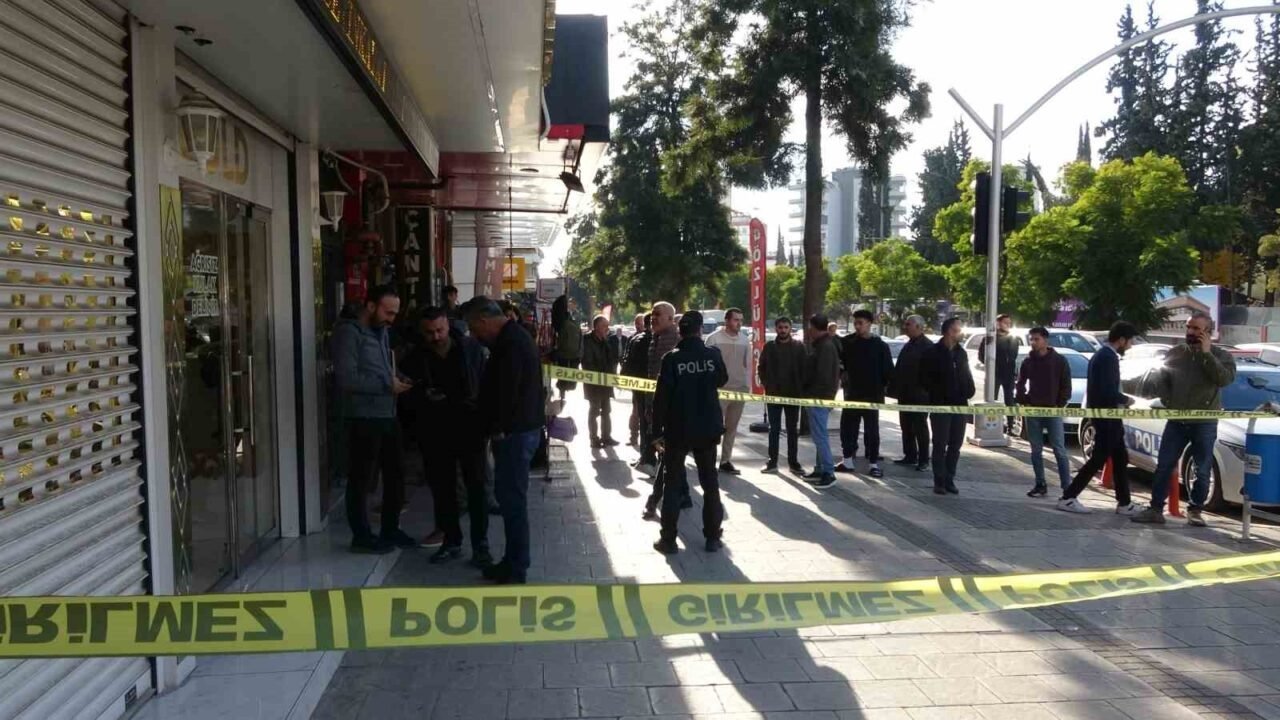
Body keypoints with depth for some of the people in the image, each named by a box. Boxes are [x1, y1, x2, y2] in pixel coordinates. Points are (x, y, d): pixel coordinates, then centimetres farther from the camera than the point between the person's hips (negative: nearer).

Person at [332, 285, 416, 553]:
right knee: (361, 478, 3)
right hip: (363, 419, -8)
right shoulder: (348, 333, -11)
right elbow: (347, 379, -20)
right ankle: (361, 536, 14)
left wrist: (397, 380, 3)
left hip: (388, 417, 8)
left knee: (395, 474, 14)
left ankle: (390, 529, 27)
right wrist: (387, 384, -18)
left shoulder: (382, 332, 15)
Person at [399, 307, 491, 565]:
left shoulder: (471, 348, -4)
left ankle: (480, 545, 6)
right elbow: (408, 392, 8)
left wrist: (484, 417, -10)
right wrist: (424, 396, -14)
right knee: (442, 488, 10)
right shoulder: (416, 357, 1)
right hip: (435, 432, 3)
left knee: (476, 488, -1)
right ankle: (451, 541, 23)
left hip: (470, 427, -3)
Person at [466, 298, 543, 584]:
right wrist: (498, 426, 17)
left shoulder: (510, 343, -18)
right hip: (520, 429, 11)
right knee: (511, 497, 15)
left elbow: (508, 391, -23)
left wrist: (498, 428, -14)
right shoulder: (514, 336, 16)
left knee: (512, 499, -5)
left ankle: (515, 570, 2)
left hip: (514, 433, -11)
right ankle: (513, 562, 24)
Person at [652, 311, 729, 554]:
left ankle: (668, 539, 8)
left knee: (673, 484, 8)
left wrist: (657, 430, -6)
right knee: (710, 482, 13)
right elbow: (722, 380, 15)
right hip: (708, 428, 2)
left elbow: (661, 397, -12)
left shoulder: (672, 358, -12)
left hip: (678, 429, -2)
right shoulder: (713, 354, -4)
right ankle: (713, 537, 16)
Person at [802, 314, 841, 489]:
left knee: (819, 435, -9)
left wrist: (814, 395, -17)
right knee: (819, 435, 15)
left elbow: (824, 375, -23)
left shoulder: (825, 346, -16)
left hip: (819, 398, -11)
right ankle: (820, 469, 22)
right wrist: (809, 393, 17)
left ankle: (828, 472, -7)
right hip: (818, 397, 11)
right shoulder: (822, 344, 15)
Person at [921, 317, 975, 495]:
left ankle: (949, 480, 16)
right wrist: (936, 394, -10)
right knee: (940, 445, -2)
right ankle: (939, 482, 3)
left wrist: (968, 392, 0)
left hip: (960, 405, 5)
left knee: (955, 446, 8)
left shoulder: (961, 353, 12)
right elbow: (925, 377, -5)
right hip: (940, 405, -5)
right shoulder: (933, 352, -5)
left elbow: (967, 376, 16)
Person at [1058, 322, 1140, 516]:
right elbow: (1108, 391, -25)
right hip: (1106, 416, -10)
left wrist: (1120, 400, 11)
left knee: (1119, 460, 13)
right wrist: (1125, 400, -8)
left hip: (1102, 414, 10)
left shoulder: (1101, 354, 15)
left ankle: (1124, 503, 17)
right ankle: (1068, 498, -3)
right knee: (1098, 459, -6)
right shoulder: (1109, 357, -18)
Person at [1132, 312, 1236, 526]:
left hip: (1205, 423, -2)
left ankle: (1195, 510, 17)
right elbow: (1162, 380, 10)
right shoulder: (1176, 352, 7)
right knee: (1164, 466, 1)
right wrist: (1169, 403, -3)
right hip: (1176, 421, 2)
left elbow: (1226, 379, -19)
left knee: (1202, 471, 5)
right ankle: (1156, 509, 5)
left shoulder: (1221, 355, -1)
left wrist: (1206, 353, -19)